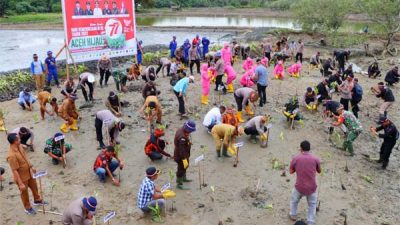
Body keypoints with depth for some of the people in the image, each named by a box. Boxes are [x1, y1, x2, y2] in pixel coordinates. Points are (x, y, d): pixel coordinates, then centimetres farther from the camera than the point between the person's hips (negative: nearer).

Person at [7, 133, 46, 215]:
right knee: (24, 193, 17)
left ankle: (37, 200, 53)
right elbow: (14, 171, -29)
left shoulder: (19, 146, -9)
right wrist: (20, 184, -24)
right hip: (22, 177, -8)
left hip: (29, 173, 8)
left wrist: (31, 167, 16)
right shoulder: (11, 155, -36)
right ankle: (28, 208, 41)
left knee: (34, 187, 27)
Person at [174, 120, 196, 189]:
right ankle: (179, 184, 23)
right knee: (181, 169, 6)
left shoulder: (182, 129, -6)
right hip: (180, 156, -11)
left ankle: (184, 178, 51)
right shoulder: (182, 137, -36)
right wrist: (184, 159, -28)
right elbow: (181, 149, -33)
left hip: (185, 153, 11)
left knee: (185, 166, 29)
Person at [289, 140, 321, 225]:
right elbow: (319, 171, 10)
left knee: (294, 201, 27)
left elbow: (291, 171, 4)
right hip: (312, 187, 0)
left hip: (299, 187, 0)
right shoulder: (315, 159, -7)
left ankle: (293, 215, 43)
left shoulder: (296, 158, -9)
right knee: (312, 204, 22)